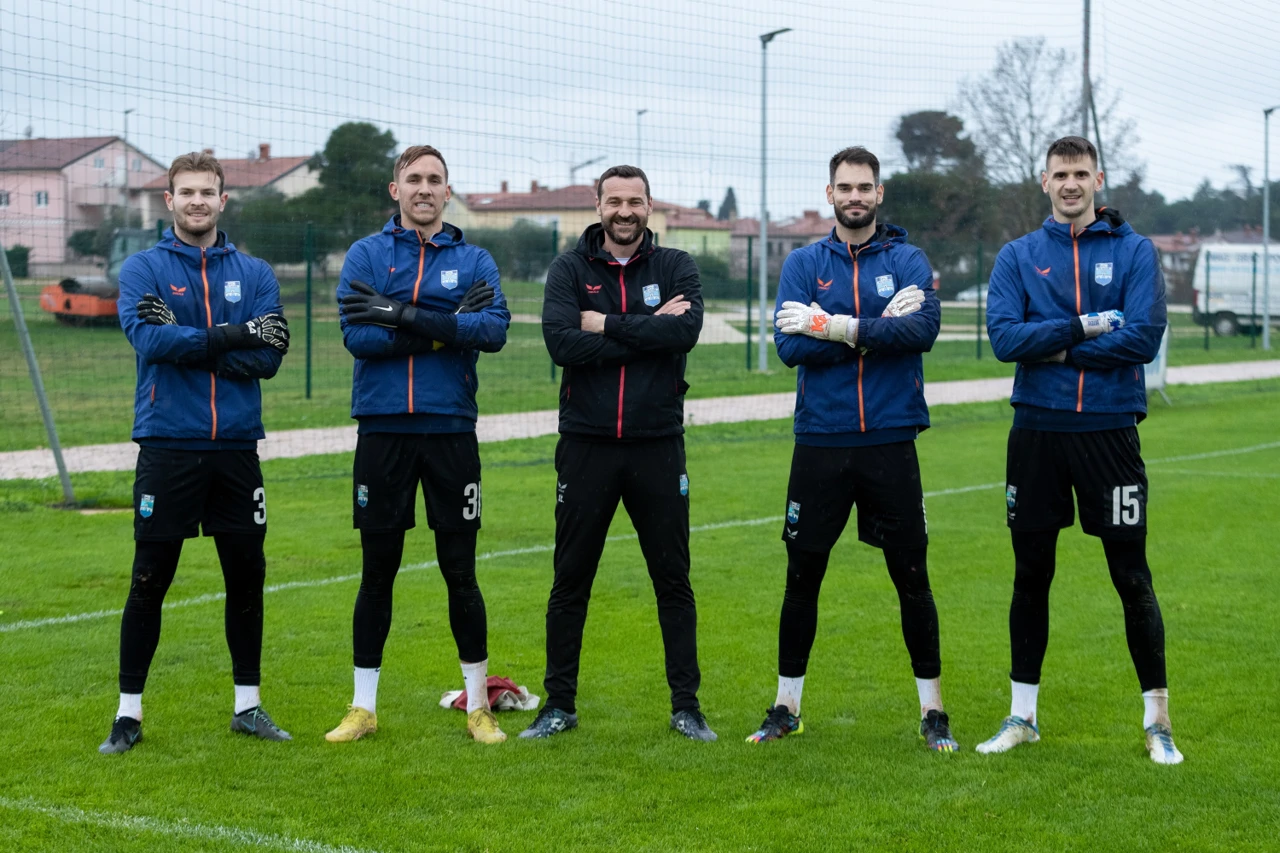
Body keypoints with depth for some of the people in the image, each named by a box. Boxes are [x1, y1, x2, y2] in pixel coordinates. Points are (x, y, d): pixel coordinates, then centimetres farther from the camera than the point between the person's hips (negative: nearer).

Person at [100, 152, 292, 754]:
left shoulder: (254, 274, 8)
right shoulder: (143, 269, 2)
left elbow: (270, 357, -5)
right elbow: (149, 339, -16)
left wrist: (185, 341, -13)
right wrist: (235, 335, -16)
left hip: (237, 447, 3)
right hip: (167, 447, -3)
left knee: (246, 577, 7)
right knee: (149, 581, 1)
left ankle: (248, 704, 20)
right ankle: (129, 712, 10)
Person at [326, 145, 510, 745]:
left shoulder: (474, 261, 6)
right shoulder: (365, 255, 5)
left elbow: (494, 330, -12)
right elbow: (357, 335, -9)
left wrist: (401, 315, -17)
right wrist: (445, 328, -13)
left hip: (450, 431, 0)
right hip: (382, 430, 0)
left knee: (460, 571, 4)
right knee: (377, 571, 6)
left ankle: (478, 705, 16)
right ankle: (363, 708, 16)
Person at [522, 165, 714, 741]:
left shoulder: (675, 268, 5)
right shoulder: (570, 270, 3)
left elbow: (685, 331, -15)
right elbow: (562, 343, -14)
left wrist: (607, 325, -13)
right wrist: (648, 331, -13)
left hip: (658, 445, 0)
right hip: (586, 445, 0)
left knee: (673, 580, 5)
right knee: (570, 581, 6)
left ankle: (686, 707, 14)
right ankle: (559, 705, 17)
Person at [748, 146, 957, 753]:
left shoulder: (907, 260, 3)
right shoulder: (804, 264, 6)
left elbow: (924, 328, -16)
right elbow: (789, 345, -9)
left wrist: (837, 326, -17)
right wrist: (877, 329, -13)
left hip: (890, 442, -1)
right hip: (820, 443, 1)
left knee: (912, 579, 3)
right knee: (802, 578, 8)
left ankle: (932, 712, 14)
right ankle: (786, 707, 21)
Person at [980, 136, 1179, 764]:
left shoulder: (1134, 252, 1)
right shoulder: (1018, 256, 6)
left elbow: (1144, 336, -12)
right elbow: (1004, 336, -9)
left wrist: (1056, 348, -10)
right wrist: (1087, 326, -13)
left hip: (1109, 430, -2)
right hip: (1036, 431, 2)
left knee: (1132, 577, 0)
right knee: (1031, 575, 9)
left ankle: (1156, 721, 11)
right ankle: (1022, 716, 21)